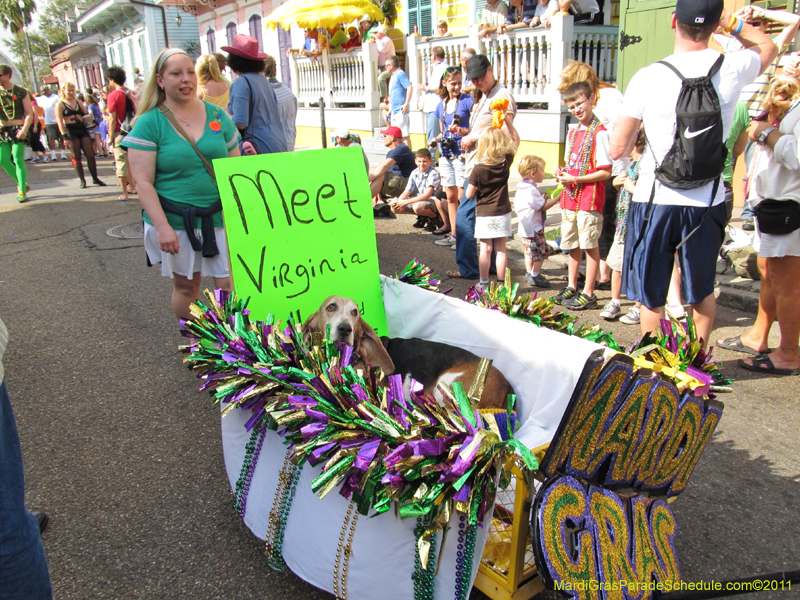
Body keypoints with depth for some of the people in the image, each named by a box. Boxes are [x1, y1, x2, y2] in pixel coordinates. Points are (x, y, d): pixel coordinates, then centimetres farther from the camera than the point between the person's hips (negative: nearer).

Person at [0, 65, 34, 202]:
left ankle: (22, 191, -5)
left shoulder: (20, 92, -1)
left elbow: (29, 114, -5)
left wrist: (24, 129, -18)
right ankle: (22, 183, 15)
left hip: (18, 129, -4)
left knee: (18, 159, -12)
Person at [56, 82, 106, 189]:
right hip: (71, 131, -4)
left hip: (82, 129, 4)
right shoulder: (60, 104, 3)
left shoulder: (78, 102, 17)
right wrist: (64, 135, -14)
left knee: (90, 155, -2)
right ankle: (82, 180, 5)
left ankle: (95, 178, 8)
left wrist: (89, 117, -1)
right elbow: (60, 121, -5)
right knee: (76, 157, -1)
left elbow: (86, 114, 23)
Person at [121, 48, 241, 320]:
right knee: (185, 286, 11)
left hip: (220, 216, 2)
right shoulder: (149, 123, -3)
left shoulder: (217, 116, 7)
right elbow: (143, 181, -7)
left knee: (229, 285, -3)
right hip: (176, 222, -2)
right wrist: (162, 227, -16)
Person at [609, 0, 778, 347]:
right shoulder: (733, 68, -3)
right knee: (702, 290, 21)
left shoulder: (648, 77, -11)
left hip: (655, 200, -2)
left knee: (651, 295, 11)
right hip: (707, 202, 3)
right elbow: (768, 47, 23)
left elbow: (617, 149, -7)